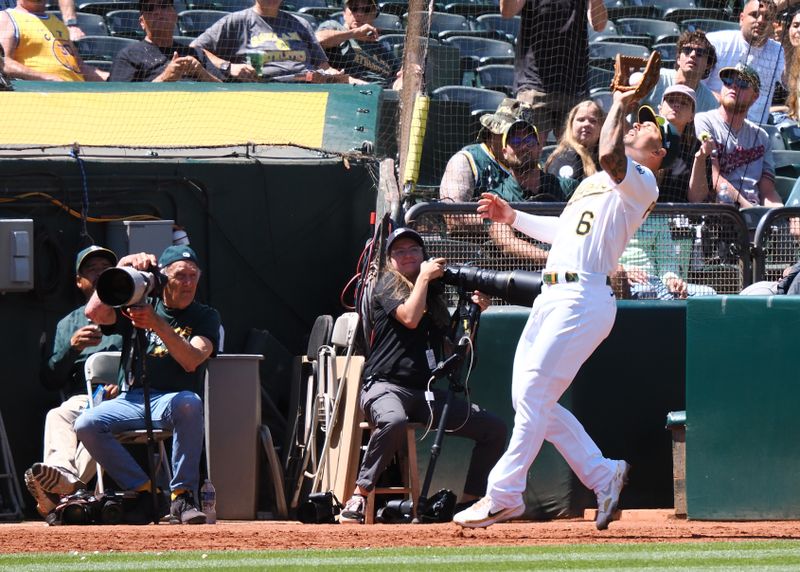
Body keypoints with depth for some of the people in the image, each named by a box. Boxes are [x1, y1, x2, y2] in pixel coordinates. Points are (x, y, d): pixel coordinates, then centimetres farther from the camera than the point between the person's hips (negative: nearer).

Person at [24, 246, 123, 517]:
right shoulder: (68, 324, 27)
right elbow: (49, 380, 14)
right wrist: (72, 347, -3)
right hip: (79, 400, 3)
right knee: (57, 417, -35)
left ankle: (65, 486, -61)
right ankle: (63, 474, -64)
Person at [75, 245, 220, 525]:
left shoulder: (205, 317, 7)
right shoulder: (138, 306, 13)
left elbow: (191, 360, -13)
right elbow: (95, 312, -6)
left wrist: (157, 325, -24)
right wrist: (121, 269, -11)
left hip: (171, 401, -2)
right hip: (131, 402, 2)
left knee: (189, 403, -38)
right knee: (87, 423, -25)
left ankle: (182, 496, -31)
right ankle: (144, 492, -16)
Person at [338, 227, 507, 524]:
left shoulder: (435, 293, 19)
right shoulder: (387, 285, 3)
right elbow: (409, 317, -16)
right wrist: (424, 277, -6)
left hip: (426, 393, 7)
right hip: (386, 386, -7)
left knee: (494, 427, -3)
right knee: (393, 421, -42)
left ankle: (469, 502, 1)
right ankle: (358, 499, -35)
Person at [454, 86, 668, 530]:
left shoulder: (641, 183, -4)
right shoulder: (600, 179, 25)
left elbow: (609, 154, -25)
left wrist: (621, 104, -11)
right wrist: (512, 217, 27)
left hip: (584, 298, -10)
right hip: (552, 295, 10)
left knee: (533, 393, -12)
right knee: (528, 397, 7)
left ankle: (503, 495, -9)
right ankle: (602, 474, 13)